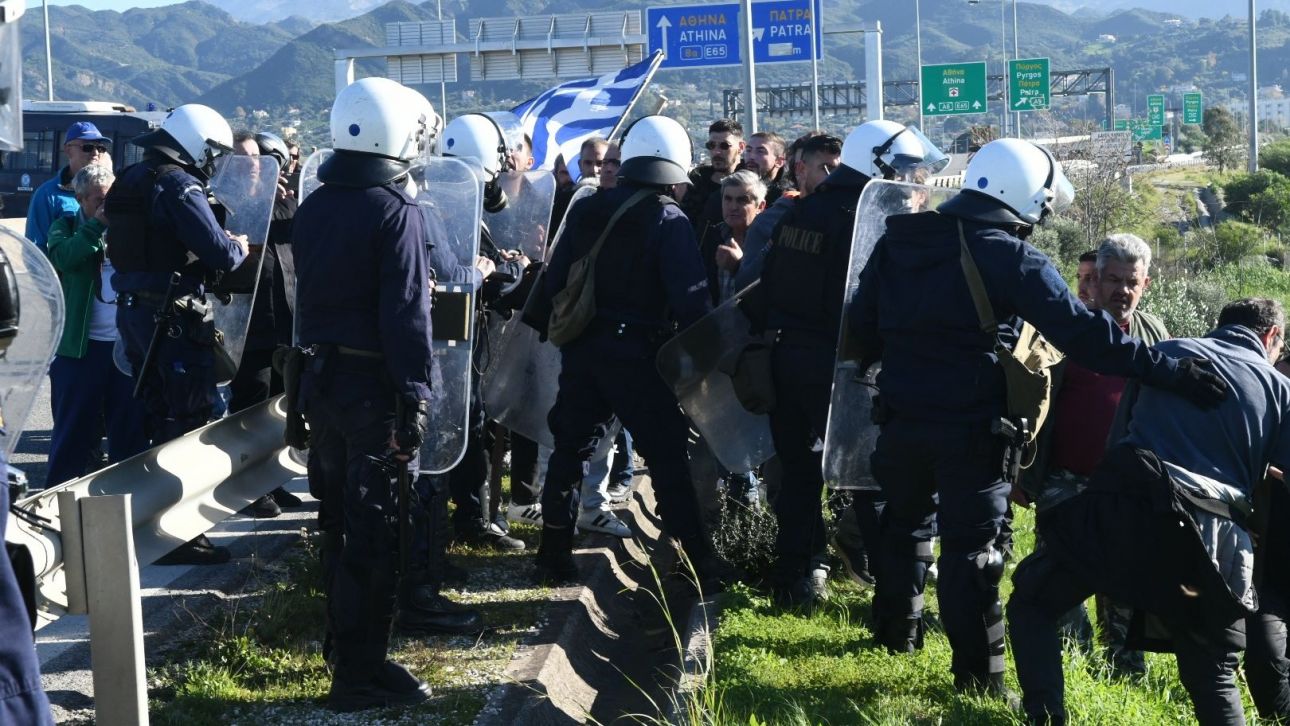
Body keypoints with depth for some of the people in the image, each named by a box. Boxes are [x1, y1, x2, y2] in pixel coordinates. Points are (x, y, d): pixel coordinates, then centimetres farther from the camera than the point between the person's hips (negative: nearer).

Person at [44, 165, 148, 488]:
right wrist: (98, 224, -15)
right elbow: (64, 256, -16)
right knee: (73, 426, 3)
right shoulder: (66, 227, 6)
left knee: (131, 425, 8)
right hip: (81, 345, -2)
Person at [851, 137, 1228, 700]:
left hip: (902, 417, 6)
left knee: (907, 523, 25)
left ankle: (896, 631, 38)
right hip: (970, 427, -5)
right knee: (971, 547, 2)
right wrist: (1171, 371, -23)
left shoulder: (898, 242, 5)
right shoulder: (1013, 260, -15)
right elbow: (1082, 335, -22)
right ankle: (979, 675, 5)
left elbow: (862, 323, 13)